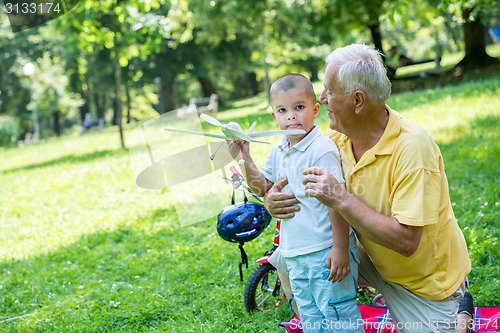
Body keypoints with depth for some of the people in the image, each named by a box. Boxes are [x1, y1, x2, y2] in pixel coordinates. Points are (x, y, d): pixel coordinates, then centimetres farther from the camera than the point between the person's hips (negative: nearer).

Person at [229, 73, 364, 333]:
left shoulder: (322, 149, -17)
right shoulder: (278, 151, 9)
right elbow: (262, 187, 19)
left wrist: (340, 249, -23)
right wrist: (245, 161, 2)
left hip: (325, 251, -8)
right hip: (295, 253, 8)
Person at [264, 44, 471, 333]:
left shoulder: (411, 146, -29)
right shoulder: (338, 139, -10)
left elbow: (406, 241, -33)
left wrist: (341, 198, -36)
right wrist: (274, 199, -21)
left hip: (426, 282, -5)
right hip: (375, 261, 5)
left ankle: (459, 310, 20)